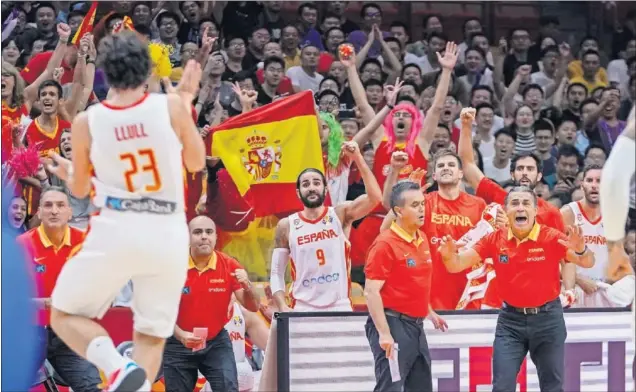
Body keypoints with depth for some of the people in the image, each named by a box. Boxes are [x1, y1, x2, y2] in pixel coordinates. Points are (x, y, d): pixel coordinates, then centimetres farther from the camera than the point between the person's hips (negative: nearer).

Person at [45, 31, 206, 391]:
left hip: (116, 233, -1)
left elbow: (80, 189, 12)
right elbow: (197, 162, 12)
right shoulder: (171, 107, -5)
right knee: (151, 336, 16)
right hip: (168, 236, 2)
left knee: (66, 316, 13)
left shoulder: (86, 123, -3)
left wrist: (65, 172, 35)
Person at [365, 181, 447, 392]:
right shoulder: (385, 243, -14)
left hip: (416, 326, 9)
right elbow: (371, 291, -18)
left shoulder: (422, 239, 11)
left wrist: (429, 312, 26)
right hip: (393, 324, -9)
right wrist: (384, 333, -23)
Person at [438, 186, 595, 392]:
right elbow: (457, 264, -4)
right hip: (510, 319, 1)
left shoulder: (551, 237, -12)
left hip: (547, 318, -1)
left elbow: (587, 262, -16)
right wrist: (449, 255, -28)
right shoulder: (495, 240, -6)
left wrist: (581, 250, -40)